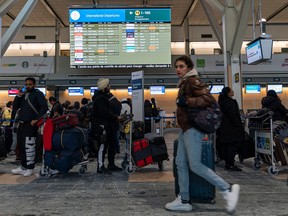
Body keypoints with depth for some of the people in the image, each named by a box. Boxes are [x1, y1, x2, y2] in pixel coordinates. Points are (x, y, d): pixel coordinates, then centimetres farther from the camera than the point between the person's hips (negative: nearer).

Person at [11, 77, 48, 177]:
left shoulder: (38, 94, -2)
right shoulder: (23, 94, 19)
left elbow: (44, 107, -12)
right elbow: (15, 107, 14)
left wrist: (37, 119, -18)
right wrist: (18, 96, 1)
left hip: (31, 124, -7)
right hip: (22, 123, 7)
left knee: (28, 146, -7)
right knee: (21, 145, 10)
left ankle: (30, 168, 3)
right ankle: (23, 167, 21)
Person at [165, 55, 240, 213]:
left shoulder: (192, 81, -10)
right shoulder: (184, 83, 18)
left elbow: (208, 98, -21)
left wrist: (187, 102, -24)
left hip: (192, 129, -10)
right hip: (186, 129, 10)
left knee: (195, 166, -8)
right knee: (181, 163, 8)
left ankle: (227, 189, 6)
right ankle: (184, 200, 16)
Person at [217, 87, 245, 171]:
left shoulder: (222, 101, 14)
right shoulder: (230, 102, -15)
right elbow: (233, 116, -20)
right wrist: (240, 126, -13)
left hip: (223, 128, 10)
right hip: (231, 128, -10)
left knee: (225, 147, 10)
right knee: (232, 146, -6)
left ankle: (227, 164, 18)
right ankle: (231, 165, -4)